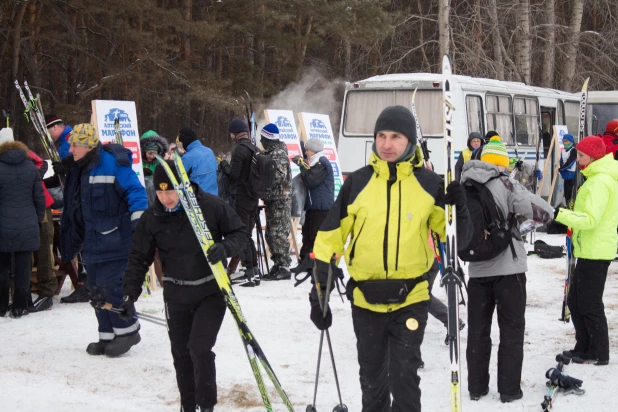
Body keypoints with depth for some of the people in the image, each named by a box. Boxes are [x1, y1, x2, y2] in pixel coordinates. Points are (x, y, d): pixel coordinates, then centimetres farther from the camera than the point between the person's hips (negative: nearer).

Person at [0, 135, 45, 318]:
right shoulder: (30, 166, 3)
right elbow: (39, 197, 5)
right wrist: (38, 219, 15)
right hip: (27, 226, 2)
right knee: (23, 267, 5)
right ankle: (19, 307, 7)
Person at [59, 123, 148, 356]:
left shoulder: (112, 163, -13)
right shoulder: (76, 169, 13)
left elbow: (135, 191, -13)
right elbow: (73, 210, 21)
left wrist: (139, 221, -19)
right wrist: (69, 245, 24)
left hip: (114, 240, -9)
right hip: (93, 243, 9)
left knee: (110, 285, -10)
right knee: (96, 289, 10)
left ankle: (128, 331, 6)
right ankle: (108, 336, 19)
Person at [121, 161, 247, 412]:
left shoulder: (211, 206, -13)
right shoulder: (151, 219, -6)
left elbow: (239, 233, -3)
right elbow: (139, 258, 0)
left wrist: (225, 247, -24)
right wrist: (129, 294, -11)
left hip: (211, 291, -3)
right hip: (177, 295, 3)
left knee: (200, 348, -14)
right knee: (182, 353, 11)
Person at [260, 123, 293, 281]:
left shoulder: (279, 153, -12)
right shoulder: (270, 152, 18)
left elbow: (279, 175, -22)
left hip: (280, 200, -10)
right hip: (272, 199, 10)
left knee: (278, 233, -10)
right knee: (271, 234, 12)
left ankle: (284, 267, -9)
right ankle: (278, 264, 18)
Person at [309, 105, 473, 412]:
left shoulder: (429, 184, -4)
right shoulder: (357, 182, -3)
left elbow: (456, 239, 0)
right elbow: (330, 238, 1)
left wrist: (459, 209, -20)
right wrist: (319, 295, -2)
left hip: (411, 299, -2)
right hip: (365, 299, 2)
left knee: (404, 378, 0)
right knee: (371, 379, 16)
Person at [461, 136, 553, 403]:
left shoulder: (463, 189, 3)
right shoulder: (506, 186, -12)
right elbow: (545, 212, -16)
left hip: (477, 269, 4)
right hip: (508, 268, -4)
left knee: (477, 330, 13)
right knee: (511, 330, 6)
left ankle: (476, 387, 18)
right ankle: (509, 389, 8)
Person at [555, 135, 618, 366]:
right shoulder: (599, 176, 14)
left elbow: (591, 219, -26)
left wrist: (560, 215, -29)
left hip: (595, 252, -10)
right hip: (590, 250, 10)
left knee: (590, 304, -3)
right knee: (575, 300, 15)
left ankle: (599, 353, 6)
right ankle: (584, 347, 23)